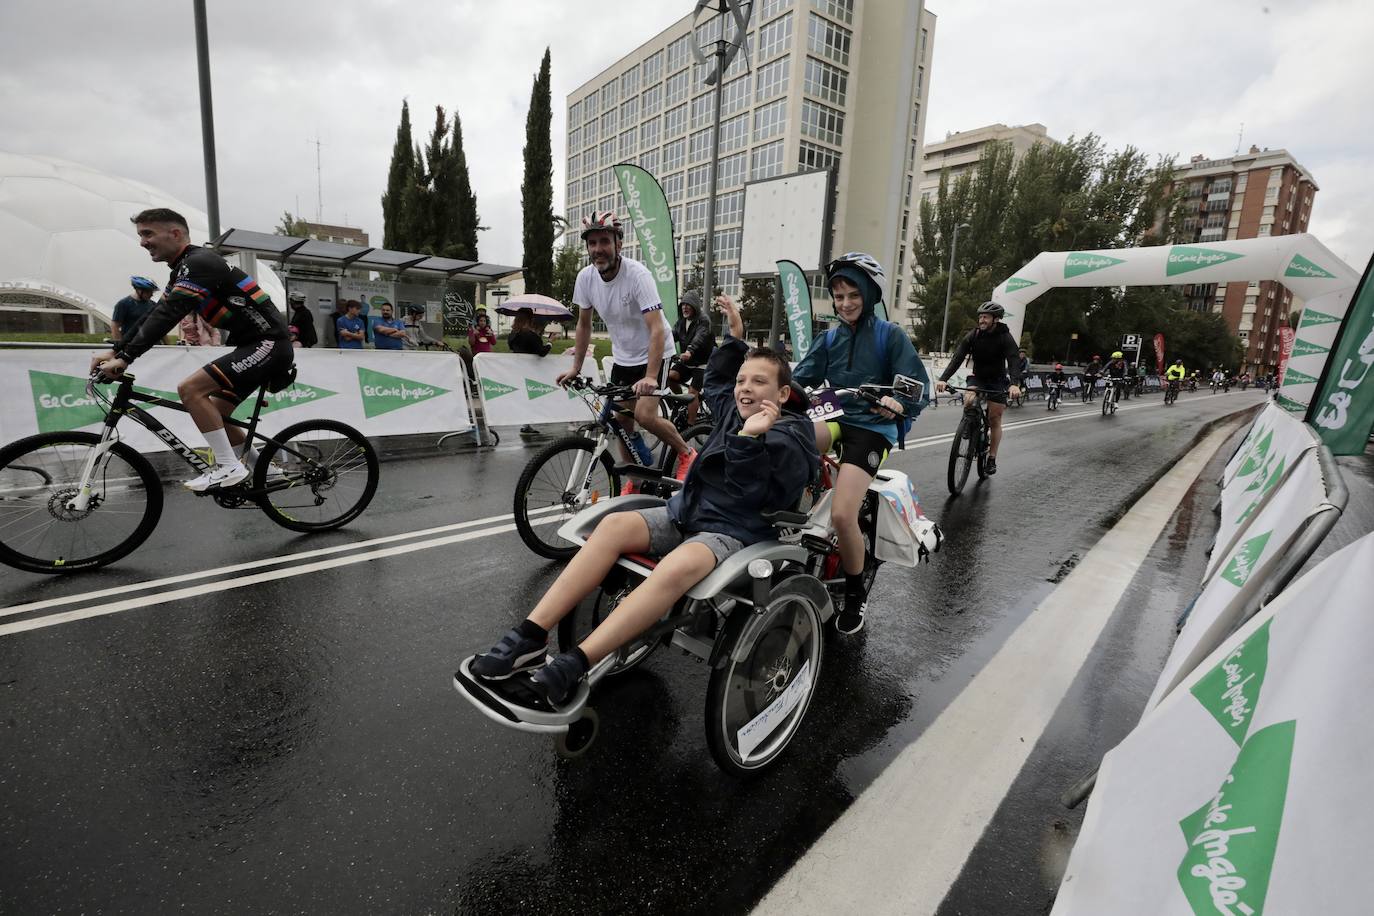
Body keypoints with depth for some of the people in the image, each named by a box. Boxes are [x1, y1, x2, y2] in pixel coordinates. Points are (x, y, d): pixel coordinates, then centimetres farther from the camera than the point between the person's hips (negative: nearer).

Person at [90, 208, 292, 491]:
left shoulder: (199, 262, -13)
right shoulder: (183, 271, 18)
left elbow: (167, 315, -22)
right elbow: (156, 315, 16)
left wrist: (125, 358, -24)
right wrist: (116, 352, 6)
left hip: (268, 344, -10)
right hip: (255, 345, 10)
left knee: (190, 388, -18)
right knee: (213, 414, 11)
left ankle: (230, 467, -11)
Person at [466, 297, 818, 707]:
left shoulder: (790, 435, -5)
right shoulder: (733, 408, 14)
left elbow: (748, 490, -19)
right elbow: (715, 378, 38)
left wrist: (748, 437, -31)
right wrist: (736, 337, 31)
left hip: (734, 530, -6)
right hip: (685, 511, 7)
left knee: (677, 567, -39)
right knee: (615, 524, -21)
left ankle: (575, 666, -39)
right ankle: (531, 635, -24)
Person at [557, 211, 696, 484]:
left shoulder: (637, 275, -26)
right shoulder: (585, 277, -9)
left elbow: (657, 330, -33)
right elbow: (584, 324, 5)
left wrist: (650, 377, -42)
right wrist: (575, 367, 1)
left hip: (653, 354, -6)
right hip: (622, 357, 6)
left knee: (645, 415, -21)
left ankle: (686, 454, 4)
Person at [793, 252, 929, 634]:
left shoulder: (891, 335, 0)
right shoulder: (829, 338, 13)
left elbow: (920, 386, -7)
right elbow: (801, 378, 2)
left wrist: (898, 403, -30)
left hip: (873, 429, -4)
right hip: (836, 420, 4)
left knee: (842, 516, -22)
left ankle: (855, 594, 5)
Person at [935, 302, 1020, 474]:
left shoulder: (1005, 337, -17)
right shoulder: (974, 335, -11)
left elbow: (1013, 361, -30)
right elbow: (957, 358, -21)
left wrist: (1014, 384, -49)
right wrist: (943, 379, -36)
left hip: (998, 381, -2)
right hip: (977, 377, 2)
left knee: (994, 420, -2)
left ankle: (992, 459, 9)